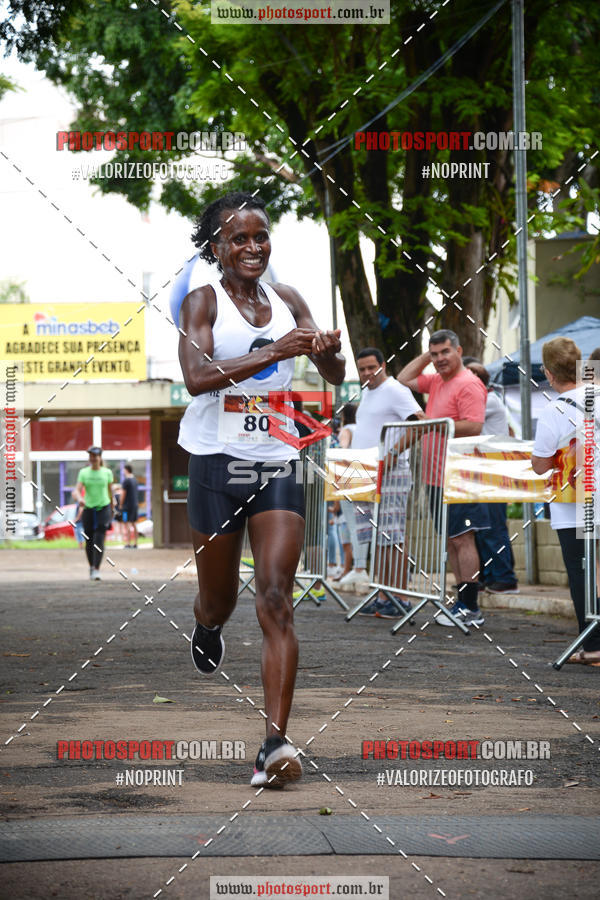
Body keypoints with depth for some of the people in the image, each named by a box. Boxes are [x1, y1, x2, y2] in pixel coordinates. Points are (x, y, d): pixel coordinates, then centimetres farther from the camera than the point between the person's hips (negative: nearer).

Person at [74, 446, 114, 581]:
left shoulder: (107, 472, 2)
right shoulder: (83, 473, 1)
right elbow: (77, 490, -9)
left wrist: (112, 508, 22)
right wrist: (80, 499, -31)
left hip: (103, 508, -2)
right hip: (88, 509, 2)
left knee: (99, 540, -15)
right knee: (89, 541, 7)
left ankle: (96, 570, -21)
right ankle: (91, 566, 29)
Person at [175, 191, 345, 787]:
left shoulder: (287, 302, 9)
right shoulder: (202, 302, -4)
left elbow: (335, 377, 13)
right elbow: (196, 376, -20)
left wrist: (330, 352, -11)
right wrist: (272, 354, -30)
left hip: (278, 464, 2)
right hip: (217, 462, -2)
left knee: (276, 600, -11)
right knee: (219, 597, 13)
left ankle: (274, 744, -17)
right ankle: (206, 628, 53)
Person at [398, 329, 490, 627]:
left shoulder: (468, 384, -12)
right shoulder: (435, 381, 16)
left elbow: (474, 426, -20)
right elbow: (403, 379, 29)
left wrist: (435, 425, -17)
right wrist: (426, 356, 16)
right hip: (436, 477, 9)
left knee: (462, 539, -9)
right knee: (451, 540, 11)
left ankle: (471, 609, -8)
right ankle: (462, 603, 16)